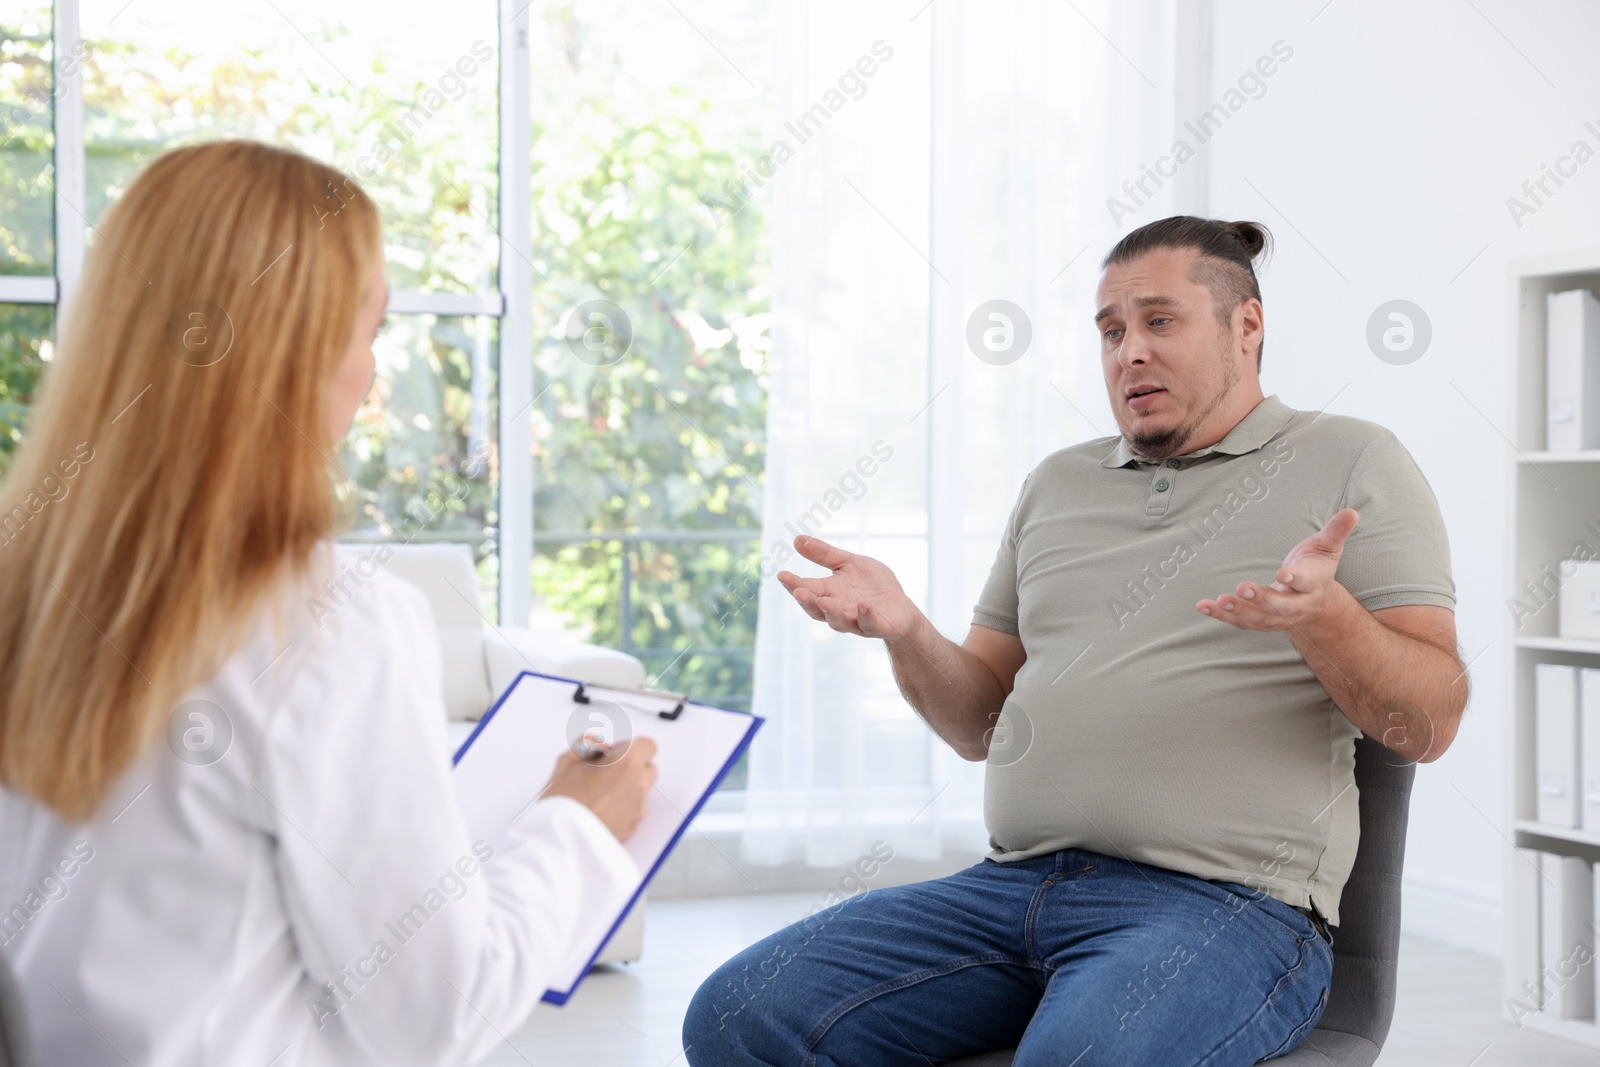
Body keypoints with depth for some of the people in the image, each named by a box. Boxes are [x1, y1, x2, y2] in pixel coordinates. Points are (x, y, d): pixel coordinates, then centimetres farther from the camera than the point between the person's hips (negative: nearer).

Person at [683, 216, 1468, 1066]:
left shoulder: (1350, 464, 7)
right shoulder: (1057, 484, 22)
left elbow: (1428, 725, -2)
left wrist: (1324, 615, -22)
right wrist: (904, 630, 1)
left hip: (1223, 904, -5)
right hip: (1012, 889, 5)